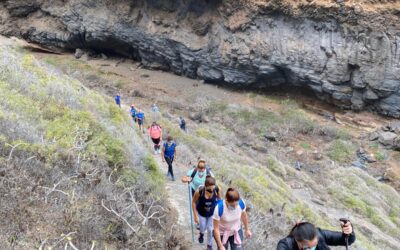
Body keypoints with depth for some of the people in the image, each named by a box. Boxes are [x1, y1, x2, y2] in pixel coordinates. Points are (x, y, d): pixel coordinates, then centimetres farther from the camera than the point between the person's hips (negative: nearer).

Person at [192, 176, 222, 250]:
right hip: (201, 213, -1)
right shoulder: (199, 191, -37)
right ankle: (201, 233, 56)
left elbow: (219, 199, -10)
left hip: (212, 212, 1)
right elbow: (193, 202, -18)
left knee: (210, 229, 13)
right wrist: (195, 216, -12)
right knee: (203, 228, 17)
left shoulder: (217, 190, -32)